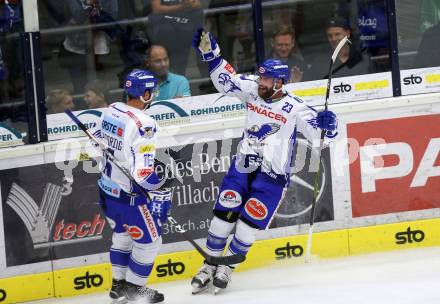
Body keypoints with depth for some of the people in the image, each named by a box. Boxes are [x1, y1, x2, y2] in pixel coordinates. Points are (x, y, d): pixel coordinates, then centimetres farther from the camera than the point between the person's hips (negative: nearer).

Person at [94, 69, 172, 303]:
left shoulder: (110, 111, -1)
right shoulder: (142, 124, -25)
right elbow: (142, 171, -28)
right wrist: (162, 193, -17)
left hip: (108, 188, 8)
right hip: (130, 196, -8)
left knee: (122, 234, 27)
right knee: (149, 240, 10)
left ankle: (118, 284, 35)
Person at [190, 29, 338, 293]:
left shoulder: (295, 108, -13)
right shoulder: (251, 90, 0)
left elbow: (317, 130, -18)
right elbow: (225, 79, 7)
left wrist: (327, 124, -41)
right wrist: (209, 51, 0)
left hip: (273, 174, -4)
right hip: (243, 165, 4)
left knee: (249, 222, -5)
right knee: (224, 215, 1)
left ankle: (227, 267, 13)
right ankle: (209, 267, 13)